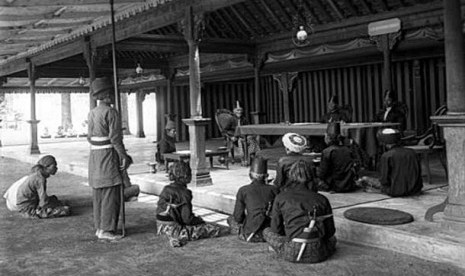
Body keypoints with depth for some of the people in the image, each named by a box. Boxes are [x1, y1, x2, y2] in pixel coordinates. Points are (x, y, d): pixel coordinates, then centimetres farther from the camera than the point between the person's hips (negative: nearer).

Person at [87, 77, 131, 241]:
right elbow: (115, 137, -17)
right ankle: (106, 230, -4)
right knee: (111, 193, -5)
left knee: (98, 193, 12)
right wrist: (123, 156, -11)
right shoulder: (111, 112, -13)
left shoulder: (92, 113, 13)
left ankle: (99, 227, 20)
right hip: (108, 155, -9)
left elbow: (90, 137, 16)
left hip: (94, 155, 9)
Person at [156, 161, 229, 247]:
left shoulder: (166, 189, 4)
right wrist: (198, 220, 3)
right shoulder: (184, 193, -19)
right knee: (206, 228, 4)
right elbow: (187, 219, -19)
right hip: (173, 229, -8)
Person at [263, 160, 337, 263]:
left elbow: (276, 229, 6)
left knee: (267, 231, 22)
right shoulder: (322, 199, 3)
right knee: (332, 238, 35)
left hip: (291, 253, -2)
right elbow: (330, 231, 9)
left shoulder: (280, 198, 1)